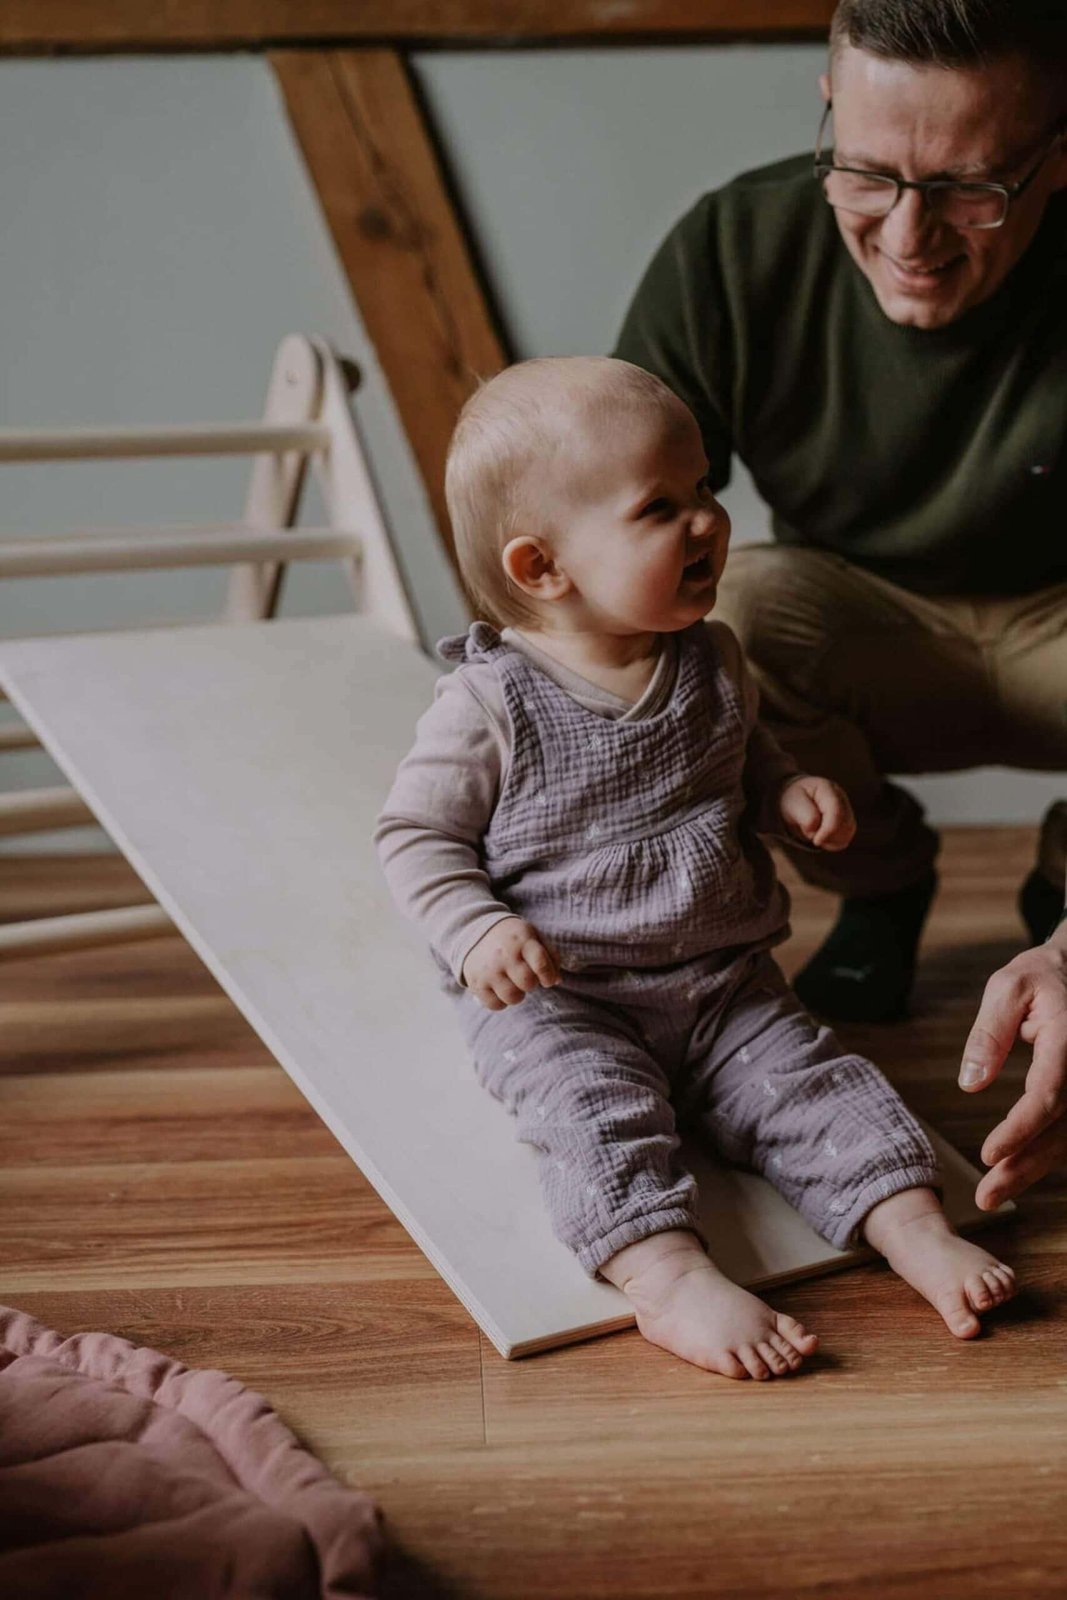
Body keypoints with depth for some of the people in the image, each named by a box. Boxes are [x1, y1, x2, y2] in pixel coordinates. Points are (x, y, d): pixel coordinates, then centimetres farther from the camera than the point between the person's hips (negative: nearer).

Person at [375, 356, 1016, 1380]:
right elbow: (415, 835, -5)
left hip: (723, 982, 5)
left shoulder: (712, 665, 5)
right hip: (553, 999, -4)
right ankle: (672, 1280, -37)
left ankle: (915, 1229, -13)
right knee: (599, 1110, -28)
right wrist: (477, 930, -22)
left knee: (812, 1082, -12)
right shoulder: (491, 702, -12)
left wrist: (789, 793, 2)